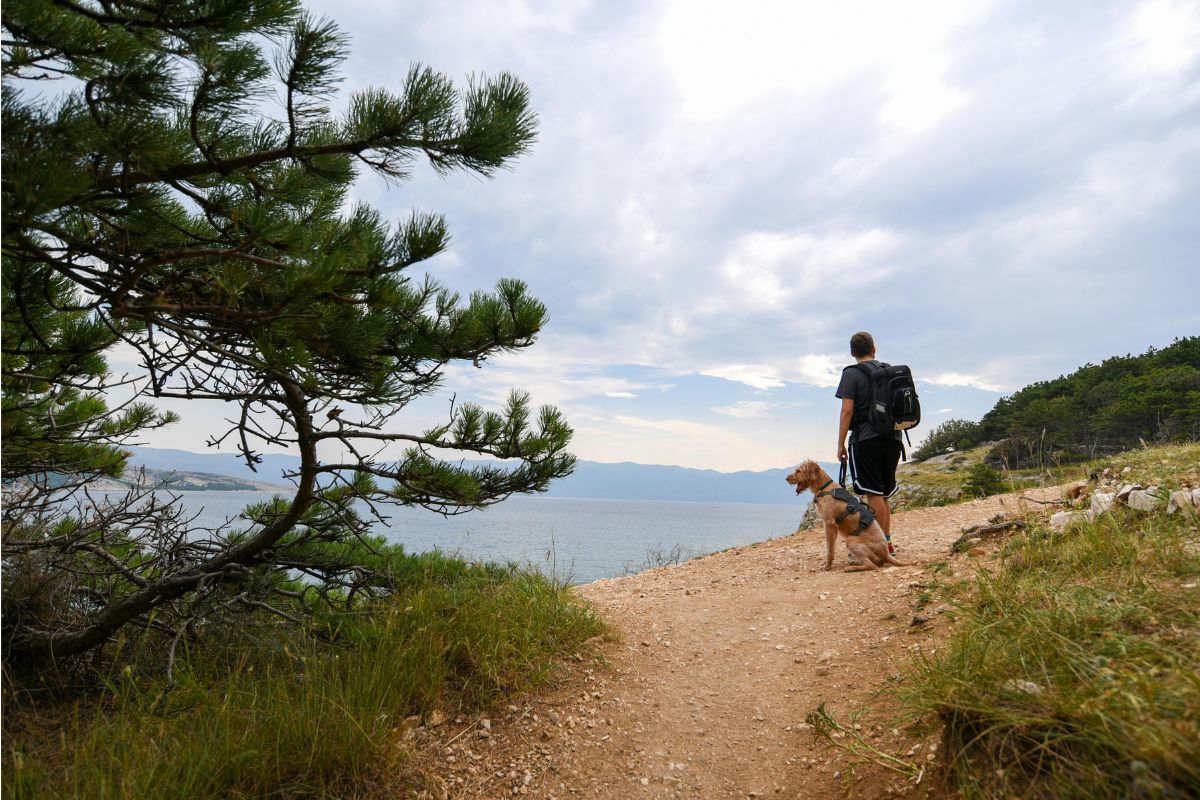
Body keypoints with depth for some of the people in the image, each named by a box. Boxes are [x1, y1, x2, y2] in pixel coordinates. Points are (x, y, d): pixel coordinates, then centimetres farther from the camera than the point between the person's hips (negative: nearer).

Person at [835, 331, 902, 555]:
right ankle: (887, 541, 19)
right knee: (882, 494, 15)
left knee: (873, 494, -4)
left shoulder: (852, 374, -5)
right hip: (892, 438, 7)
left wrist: (841, 444, -9)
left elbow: (847, 411, -13)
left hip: (865, 439, -6)